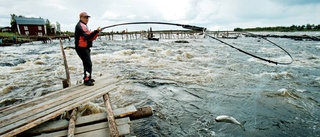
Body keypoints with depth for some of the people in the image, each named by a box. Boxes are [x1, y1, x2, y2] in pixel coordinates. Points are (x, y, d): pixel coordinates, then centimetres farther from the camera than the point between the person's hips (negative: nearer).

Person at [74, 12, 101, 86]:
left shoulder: (84, 26, 22)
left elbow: (91, 37, 14)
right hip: (82, 48, -11)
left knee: (87, 63, 18)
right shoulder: (80, 26, -10)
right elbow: (87, 36, -24)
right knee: (88, 64, -13)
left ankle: (88, 78, 29)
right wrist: (95, 32, -29)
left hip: (85, 48, 11)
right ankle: (86, 80, -8)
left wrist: (96, 32, -1)